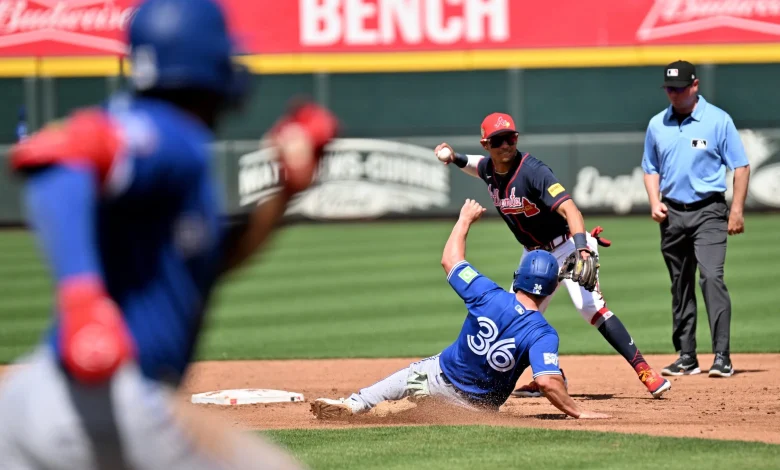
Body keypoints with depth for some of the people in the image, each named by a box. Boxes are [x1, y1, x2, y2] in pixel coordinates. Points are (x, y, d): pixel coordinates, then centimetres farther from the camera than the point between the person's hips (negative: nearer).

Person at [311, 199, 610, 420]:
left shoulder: (489, 297, -17)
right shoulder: (543, 334, -24)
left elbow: (450, 260, -3)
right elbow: (547, 381, -36)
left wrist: (465, 220, 10)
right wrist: (577, 412, -28)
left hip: (439, 376, 3)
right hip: (481, 404, -3)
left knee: (410, 376, 31)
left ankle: (353, 406, 27)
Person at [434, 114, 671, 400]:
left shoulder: (532, 171, -26)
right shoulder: (489, 170, -3)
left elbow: (569, 209, -38)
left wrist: (582, 250, -53)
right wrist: (456, 159, 3)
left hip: (566, 246, -8)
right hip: (533, 253, 8)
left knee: (589, 306, -26)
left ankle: (645, 372, -27)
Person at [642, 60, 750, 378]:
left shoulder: (718, 120, -4)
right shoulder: (657, 125, 9)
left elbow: (740, 166, -2)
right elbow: (651, 168, 18)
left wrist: (737, 210, -9)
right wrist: (655, 202, 1)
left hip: (708, 212, -5)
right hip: (673, 214, 5)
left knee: (711, 278, -17)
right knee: (680, 287, 9)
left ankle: (722, 356, -20)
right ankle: (686, 357, 16)